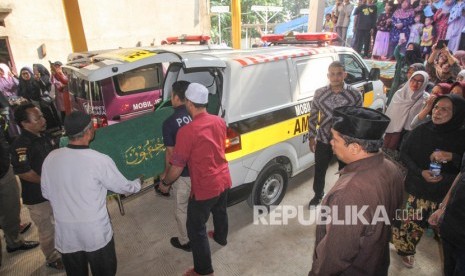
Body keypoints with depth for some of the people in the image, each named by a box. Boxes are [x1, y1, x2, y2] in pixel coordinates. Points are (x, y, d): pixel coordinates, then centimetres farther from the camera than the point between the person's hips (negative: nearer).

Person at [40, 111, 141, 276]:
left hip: (65, 233, 4)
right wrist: (138, 182, 14)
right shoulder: (100, 160, -20)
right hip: (96, 233, -4)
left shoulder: (50, 158, -7)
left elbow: (46, 193, 7)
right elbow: (124, 188, -7)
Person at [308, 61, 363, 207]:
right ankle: (318, 195, 42)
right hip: (323, 140, 1)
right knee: (319, 171, 16)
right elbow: (313, 116, 2)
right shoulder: (319, 93, -6)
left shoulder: (355, 94, -9)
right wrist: (311, 136, 2)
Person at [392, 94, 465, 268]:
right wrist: (420, 172, -17)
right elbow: (404, 154, -3)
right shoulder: (421, 130, -8)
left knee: (418, 224, 12)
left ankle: (406, 250, 37)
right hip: (414, 187, 0)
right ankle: (398, 246, 33)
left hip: (441, 194, 0)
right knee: (403, 219, 6)